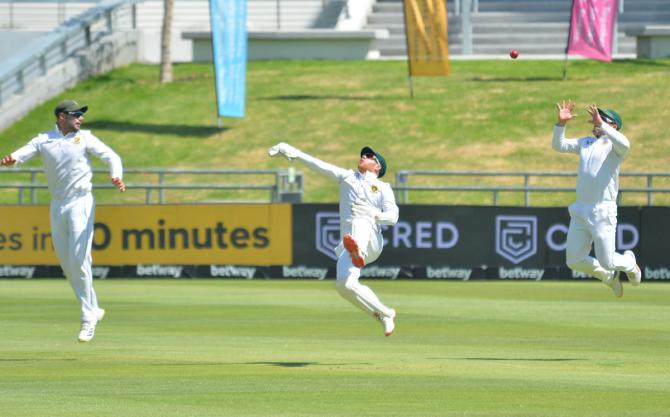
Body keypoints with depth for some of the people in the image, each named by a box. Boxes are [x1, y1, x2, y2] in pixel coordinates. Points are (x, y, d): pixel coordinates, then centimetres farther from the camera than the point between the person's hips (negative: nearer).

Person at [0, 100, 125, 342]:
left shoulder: (84, 138, 2)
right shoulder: (44, 140, 5)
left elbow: (111, 157, -2)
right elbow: (23, 153, -10)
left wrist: (116, 177, -23)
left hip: (80, 204, -3)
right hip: (57, 206, 4)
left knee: (79, 260, -13)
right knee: (66, 264, 7)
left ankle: (88, 319, -9)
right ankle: (93, 309, 21)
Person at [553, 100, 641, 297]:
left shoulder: (614, 145, -4)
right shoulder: (586, 143, 17)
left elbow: (624, 145, -27)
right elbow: (558, 145, 12)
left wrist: (601, 124, -27)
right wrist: (561, 123, -3)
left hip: (603, 212, -7)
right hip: (580, 211, 7)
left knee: (607, 262, -5)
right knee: (574, 261, 5)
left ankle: (628, 262, 29)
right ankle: (608, 276, 29)